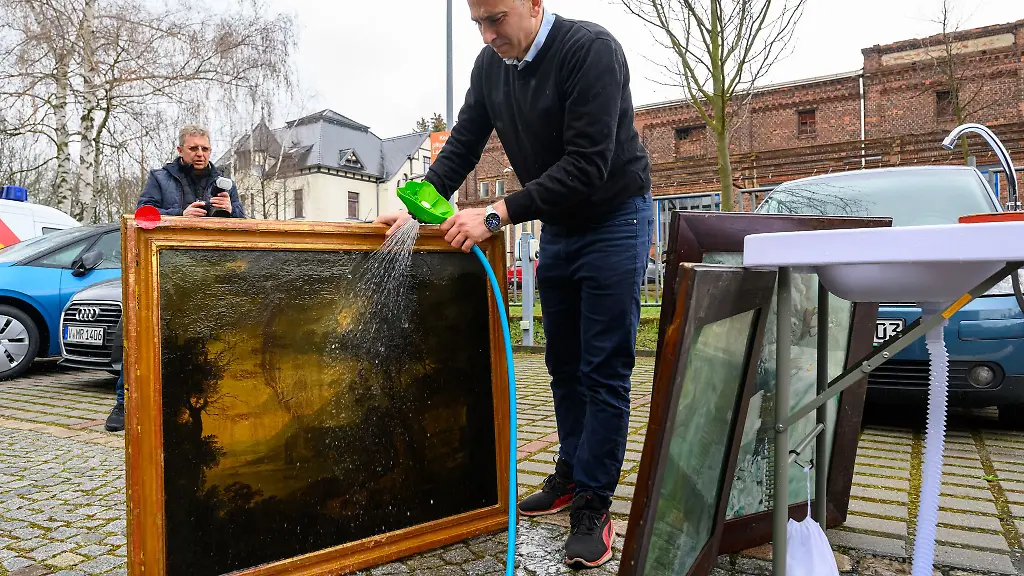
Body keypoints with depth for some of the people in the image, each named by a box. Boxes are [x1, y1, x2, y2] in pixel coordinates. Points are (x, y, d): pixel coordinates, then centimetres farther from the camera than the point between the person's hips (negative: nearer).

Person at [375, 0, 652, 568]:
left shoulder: (591, 49, -21)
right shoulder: (490, 65, 0)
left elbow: (587, 166, -29)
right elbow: (462, 146, 4)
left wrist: (497, 214, -31)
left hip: (614, 220, -6)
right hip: (557, 227, 7)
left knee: (604, 370, -5)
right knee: (563, 364, 12)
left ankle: (592, 505, 5)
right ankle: (570, 476, 26)